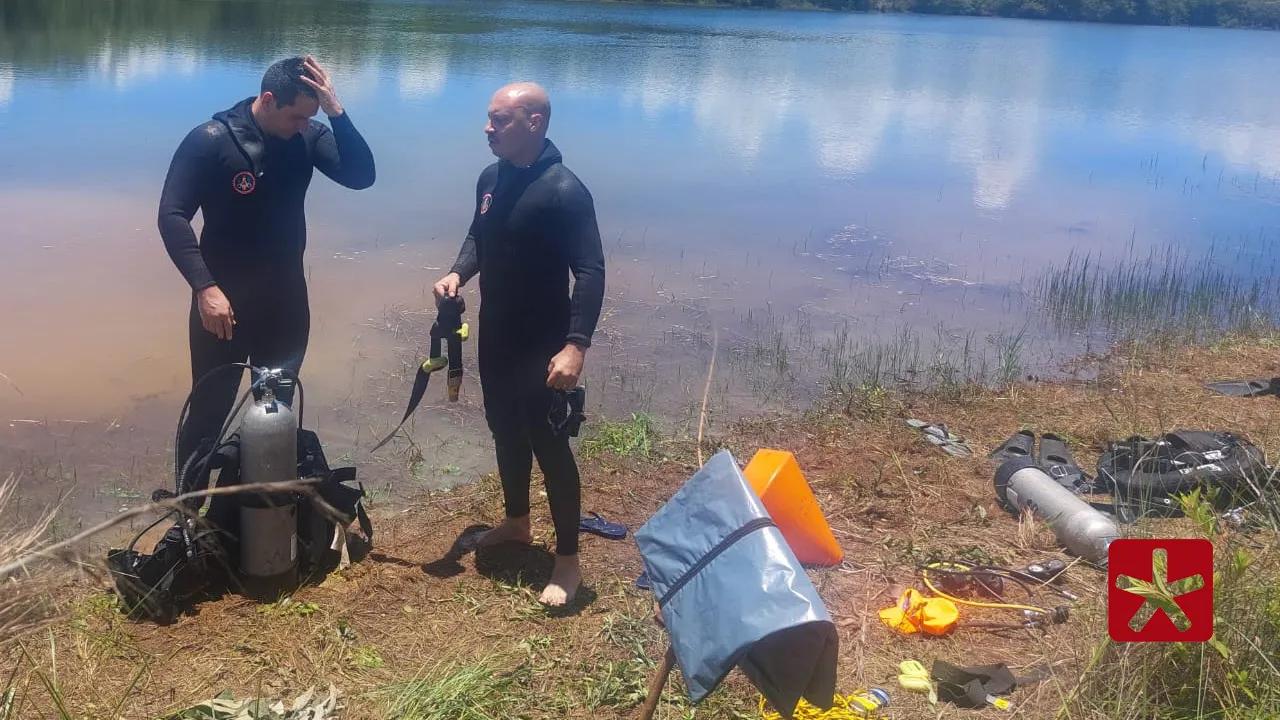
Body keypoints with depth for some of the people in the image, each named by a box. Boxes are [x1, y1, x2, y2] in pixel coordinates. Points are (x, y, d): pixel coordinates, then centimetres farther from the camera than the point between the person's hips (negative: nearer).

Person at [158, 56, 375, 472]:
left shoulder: (307, 137, -2)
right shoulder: (211, 141, -15)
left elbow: (361, 176, -14)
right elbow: (172, 216, -17)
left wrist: (336, 111, -24)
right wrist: (204, 288, -26)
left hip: (286, 300, 4)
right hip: (223, 301, -4)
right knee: (209, 409, 6)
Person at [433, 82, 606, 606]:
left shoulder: (564, 191, -21)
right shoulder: (491, 178, 4)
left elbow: (590, 272, -23)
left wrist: (575, 345, -32)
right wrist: (458, 273, -1)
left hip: (542, 347, -8)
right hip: (496, 338, 8)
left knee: (549, 446, -2)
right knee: (506, 433, 21)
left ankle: (568, 561, 10)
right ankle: (517, 523, 41)